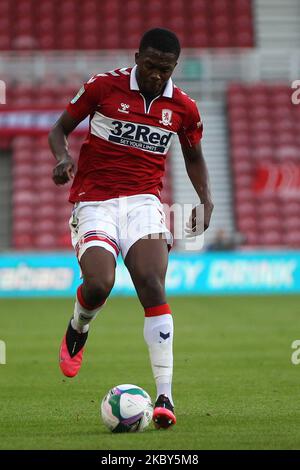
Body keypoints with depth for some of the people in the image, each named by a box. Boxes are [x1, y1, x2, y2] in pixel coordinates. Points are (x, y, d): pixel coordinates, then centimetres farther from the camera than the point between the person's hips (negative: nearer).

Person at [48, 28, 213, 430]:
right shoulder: (103, 86, -3)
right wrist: (63, 157, -15)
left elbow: (194, 157, 22)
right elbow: (60, 129, 7)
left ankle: (165, 395, -20)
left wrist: (206, 200, 5)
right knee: (99, 284, -24)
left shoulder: (184, 108, 5)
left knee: (152, 286, -19)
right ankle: (78, 329, 16)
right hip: (94, 201, -1)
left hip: (144, 201, 2)